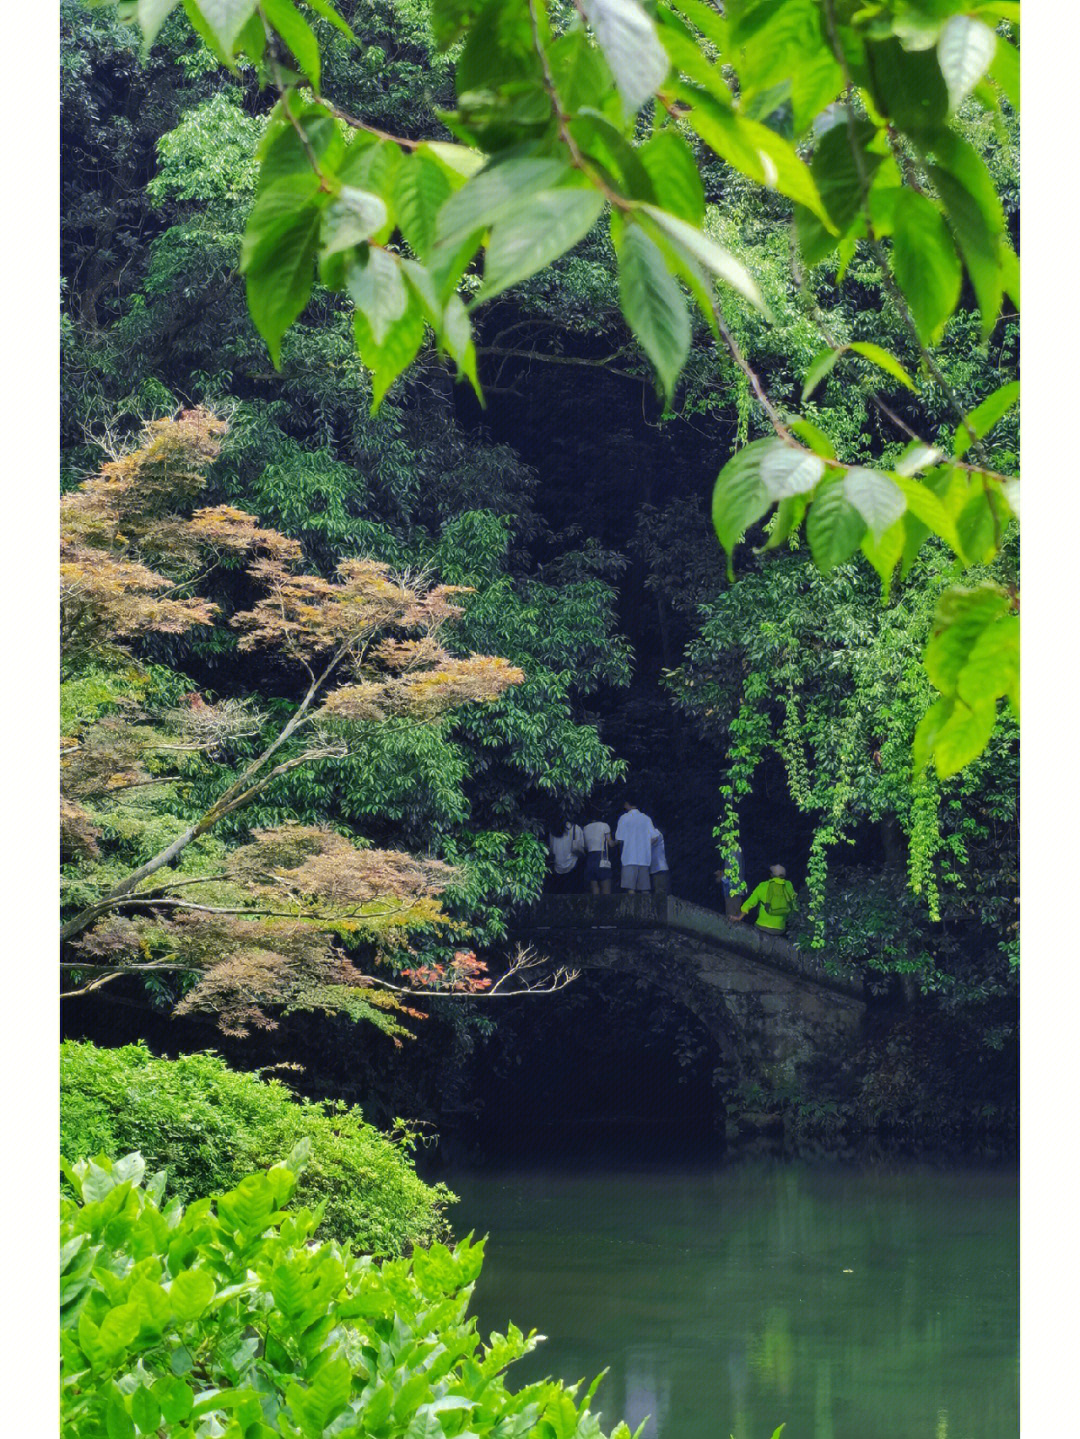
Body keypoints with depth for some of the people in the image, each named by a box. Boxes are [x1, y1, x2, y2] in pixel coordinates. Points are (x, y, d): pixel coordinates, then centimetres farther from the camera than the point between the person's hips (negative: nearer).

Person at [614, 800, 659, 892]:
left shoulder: (624, 818, 1)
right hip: (645, 859, 4)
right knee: (645, 889, 5)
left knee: (630, 888, -9)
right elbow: (653, 838, 4)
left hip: (630, 859, -4)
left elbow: (619, 840, -2)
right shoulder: (646, 818, 10)